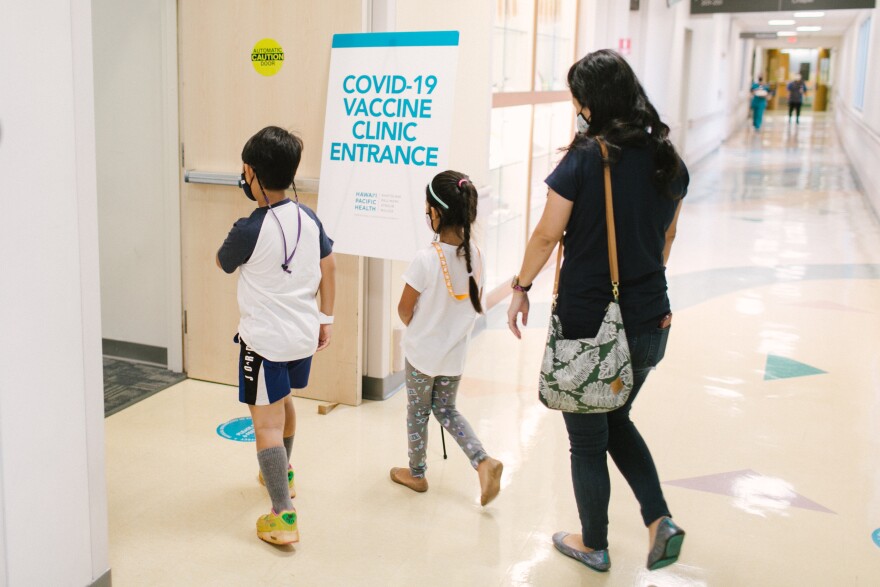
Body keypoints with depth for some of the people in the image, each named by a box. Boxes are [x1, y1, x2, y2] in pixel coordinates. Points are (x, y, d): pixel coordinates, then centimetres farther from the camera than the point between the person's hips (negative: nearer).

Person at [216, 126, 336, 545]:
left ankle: (283, 517, -7)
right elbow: (328, 267, 8)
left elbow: (223, 263, 1)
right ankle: (283, 473, 49)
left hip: (265, 341, -7)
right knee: (283, 402, 29)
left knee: (267, 425, -4)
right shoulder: (309, 219, -1)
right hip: (304, 336, 7)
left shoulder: (248, 230, -19)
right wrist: (326, 318, 17)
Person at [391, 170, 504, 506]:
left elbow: (404, 309, -14)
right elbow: (475, 304, 4)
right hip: (455, 352, 5)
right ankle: (483, 461, 5)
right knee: (446, 410, 21)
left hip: (422, 351, -5)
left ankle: (416, 473, 32)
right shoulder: (475, 255, -8)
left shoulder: (427, 258, -24)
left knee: (418, 412, 15)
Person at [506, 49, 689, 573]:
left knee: (588, 439, 14)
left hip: (587, 322, -6)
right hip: (649, 323, 6)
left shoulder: (585, 159, -17)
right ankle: (660, 520, 16)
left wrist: (521, 288, 3)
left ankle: (594, 546, 31)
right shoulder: (668, 160, 0)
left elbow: (547, 235, -12)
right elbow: (666, 239, 11)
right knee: (618, 419, 28)